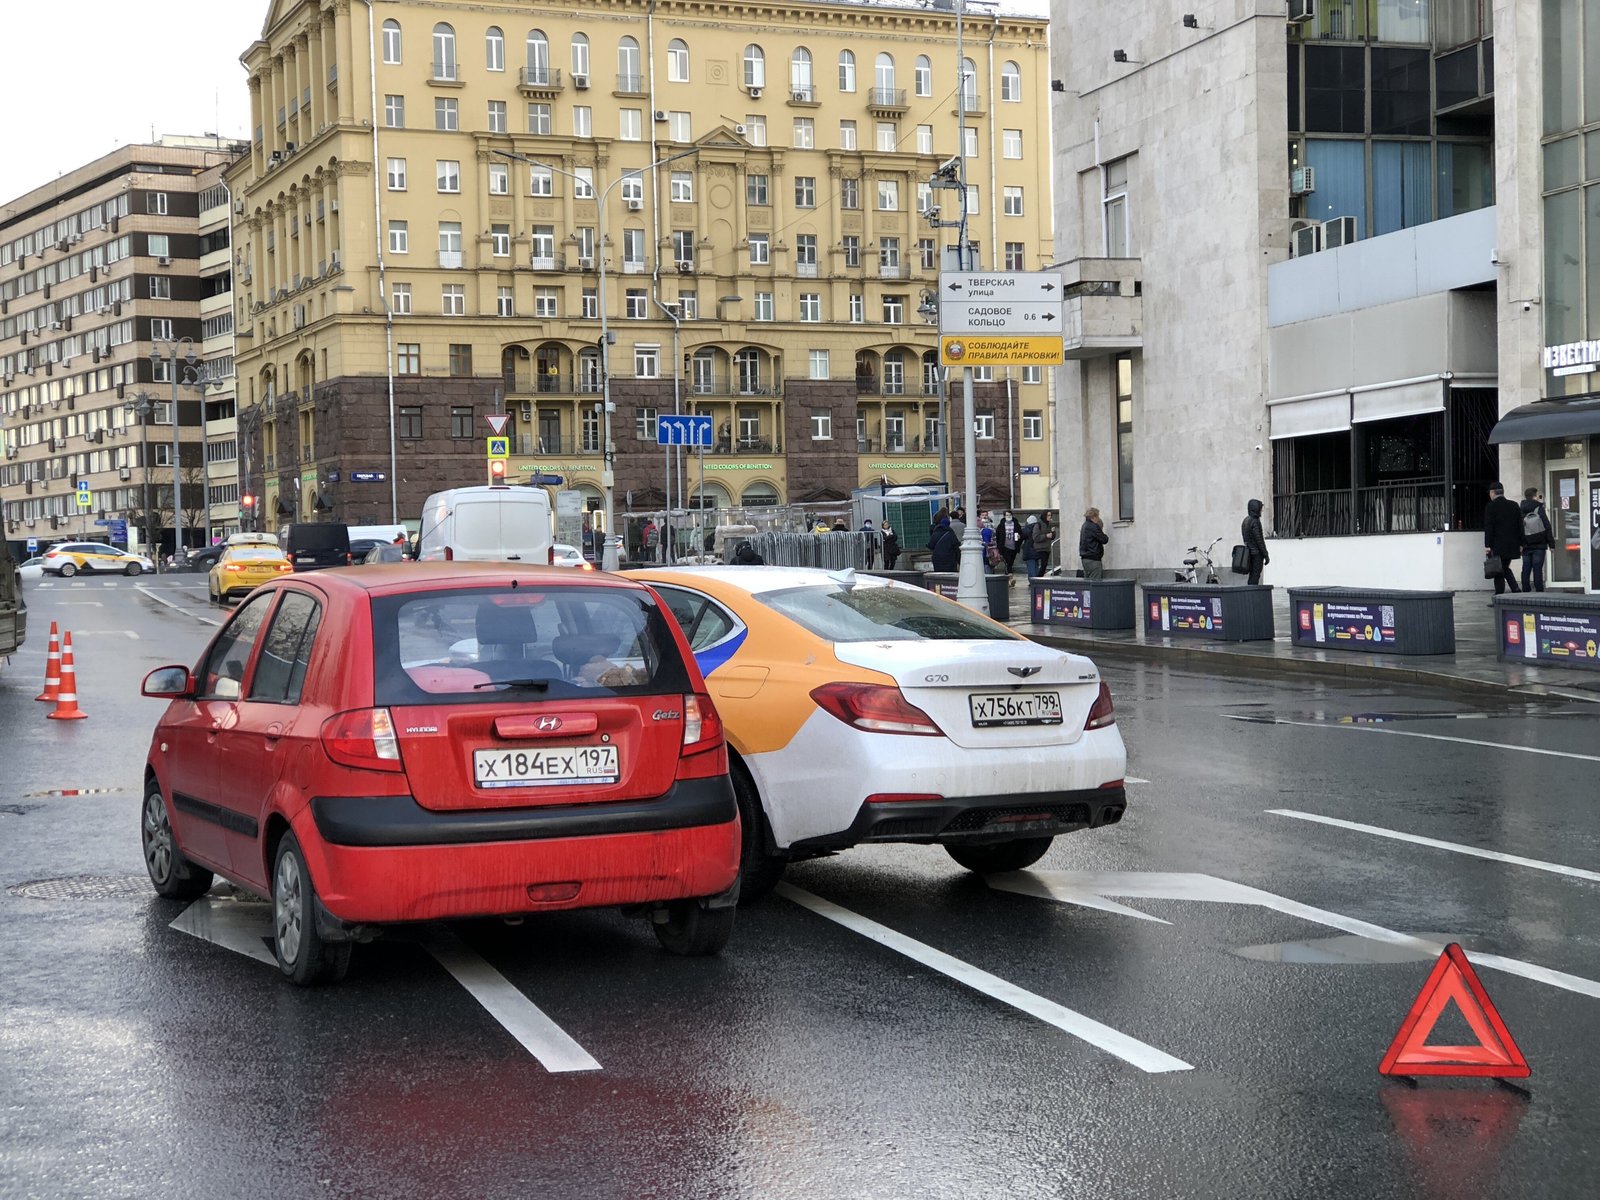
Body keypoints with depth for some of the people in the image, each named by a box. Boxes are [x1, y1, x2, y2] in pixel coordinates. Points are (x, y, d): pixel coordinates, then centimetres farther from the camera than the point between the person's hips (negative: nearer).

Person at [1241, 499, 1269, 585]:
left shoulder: (1245, 521, 12)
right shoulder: (1255, 521, -16)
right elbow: (1259, 540, -17)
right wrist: (1266, 555, -12)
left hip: (1249, 552, 9)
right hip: (1256, 552, -9)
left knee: (1252, 576, 13)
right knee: (1255, 576, -8)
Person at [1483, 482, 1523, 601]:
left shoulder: (1490, 506, -8)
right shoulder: (1514, 505, 9)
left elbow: (1488, 527, -13)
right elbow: (1520, 526, 10)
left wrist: (1487, 545, -12)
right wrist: (1520, 544, 14)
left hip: (1497, 546, -6)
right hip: (1512, 545, 6)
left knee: (1498, 571, -3)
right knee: (1505, 568, 20)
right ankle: (1516, 590, 3)